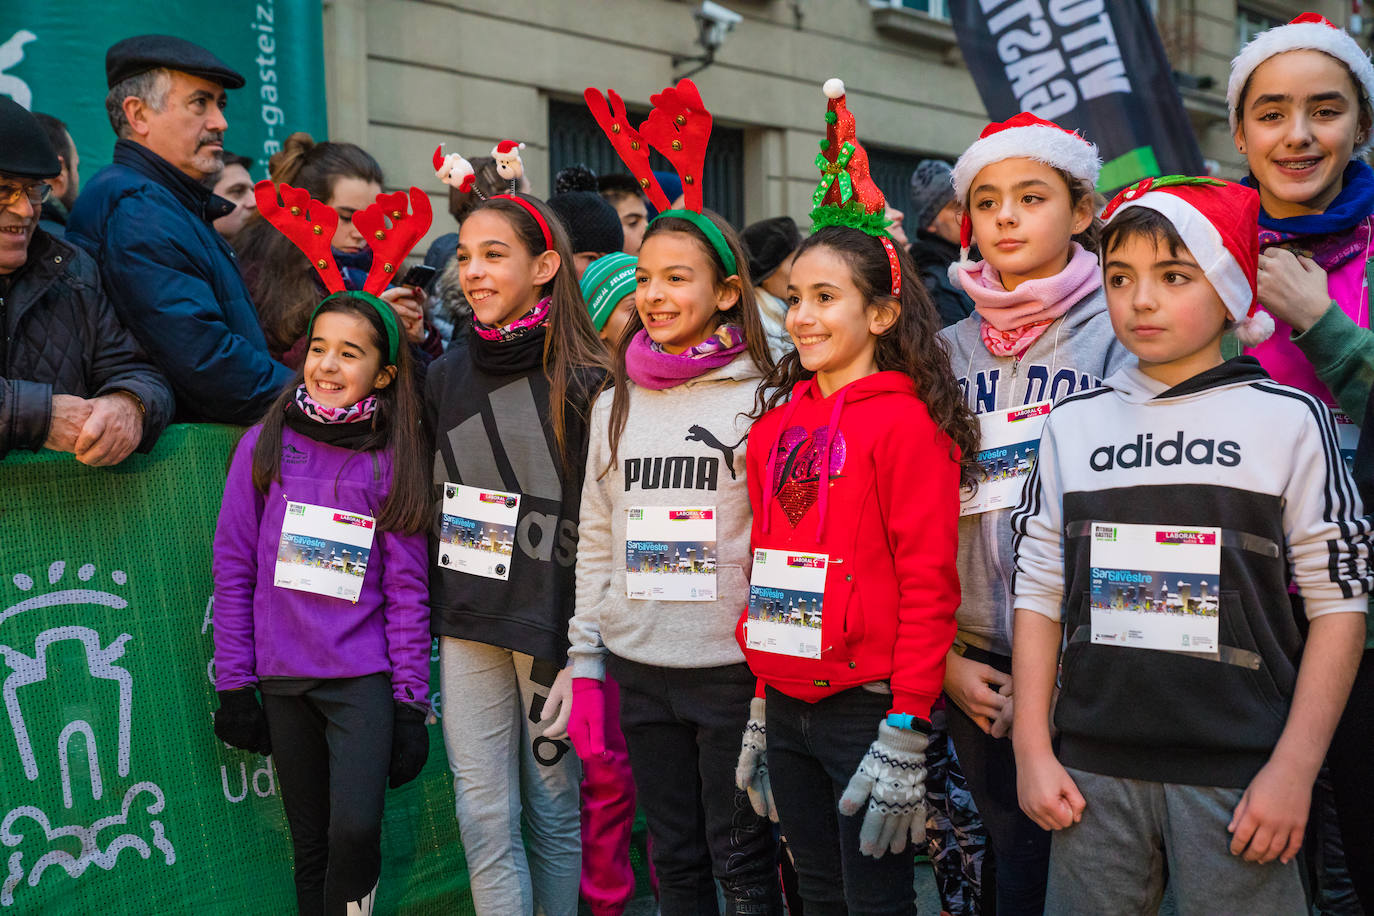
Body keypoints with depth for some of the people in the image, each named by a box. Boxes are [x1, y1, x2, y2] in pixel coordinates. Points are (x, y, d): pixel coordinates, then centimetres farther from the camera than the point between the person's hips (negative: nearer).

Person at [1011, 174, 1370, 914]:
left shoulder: (1288, 420, -1)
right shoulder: (1073, 425, 6)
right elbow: (1039, 592, 8)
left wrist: (1294, 768, -7)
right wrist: (1032, 749, 3)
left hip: (1237, 776, -2)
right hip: (1092, 769, 3)